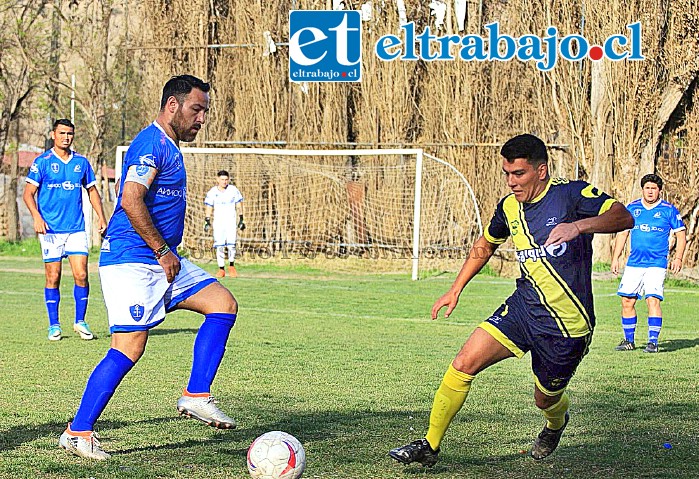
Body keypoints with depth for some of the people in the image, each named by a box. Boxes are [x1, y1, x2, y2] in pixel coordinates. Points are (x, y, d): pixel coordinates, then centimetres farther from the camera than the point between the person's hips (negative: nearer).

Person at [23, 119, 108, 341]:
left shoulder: (81, 162, 9)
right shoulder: (42, 162, 0)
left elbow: (92, 190, 19)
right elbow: (28, 193, -2)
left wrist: (101, 216, 9)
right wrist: (36, 217, -17)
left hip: (77, 228, 2)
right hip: (51, 229, -2)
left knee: (81, 275, -6)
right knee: (53, 277, 0)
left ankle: (80, 321, 9)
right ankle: (54, 325, 12)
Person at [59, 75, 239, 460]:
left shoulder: (168, 147, 19)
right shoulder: (152, 143, -13)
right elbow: (131, 201, -25)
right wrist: (162, 250, -18)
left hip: (162, 260, 10)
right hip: (132, 260, -10)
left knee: (223, 304, 1)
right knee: (129, 348, -13)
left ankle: (195, 396, 0)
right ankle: (77, 432, -5)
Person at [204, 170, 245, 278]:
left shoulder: (233, 190, 2)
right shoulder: (212, 192, 1)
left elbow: (239, 206, 8)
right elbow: (209, 208, 5)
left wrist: (241, 219, 6)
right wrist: (207, 221, -3)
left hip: (231, 221, 0)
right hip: (218, 222, 1)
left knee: (231, 244, -13)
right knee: (219, 246, -4)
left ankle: (231, 265, 6)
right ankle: (221, 269, 4)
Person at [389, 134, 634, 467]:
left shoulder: (572, 194, -14)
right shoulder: (509, 207, 4)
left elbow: (623, 216, -26)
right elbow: (485, 244, 24)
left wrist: (579, 225, -41)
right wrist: (456, 289, 21)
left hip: (568, 324, -5)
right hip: (524, 306, 5)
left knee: (546, 399, 11)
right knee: (464, 362, -12)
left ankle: (556, 425, 50)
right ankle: (430, 446, -2)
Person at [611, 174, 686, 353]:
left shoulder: (669, 210, 1)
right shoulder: (632, 208, 9)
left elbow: (681, 235, 5)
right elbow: (622, 233, 16)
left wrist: (678, 258, -7)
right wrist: (615, 258, 10)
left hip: (656, 264, -4)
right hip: (633, 263, 4)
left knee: (653, 300, -16)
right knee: (627, 301, 1)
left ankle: (653, 341, -11)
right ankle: (629, 340, 15)